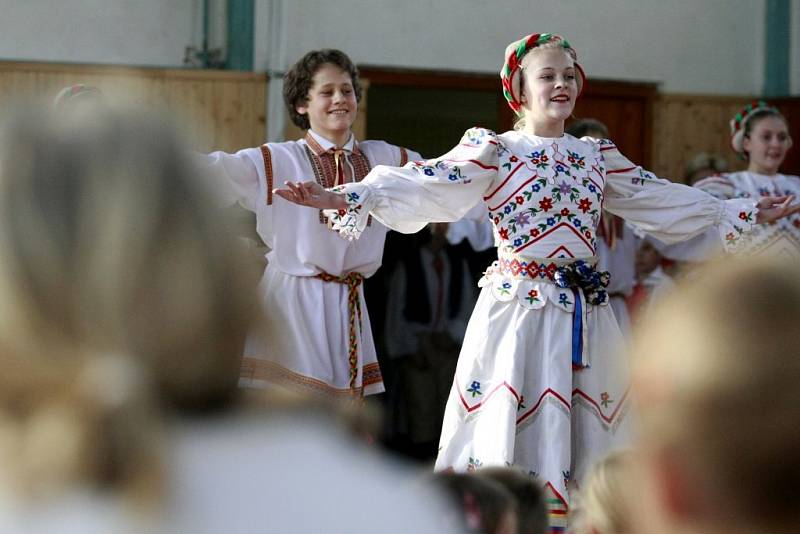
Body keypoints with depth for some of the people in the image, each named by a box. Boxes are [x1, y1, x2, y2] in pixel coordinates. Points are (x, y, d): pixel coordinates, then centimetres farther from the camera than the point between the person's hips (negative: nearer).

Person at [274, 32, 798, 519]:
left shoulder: (597, 155, 12)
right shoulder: (495, 151, -3)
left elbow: (661, 198, 22)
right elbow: (422, 187, -13)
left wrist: (739, 212, 26)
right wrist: (349, 198, -28)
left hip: (585, 313, 5)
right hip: (518, 305, -5)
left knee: (584, 425, 6)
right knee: (508, 423, -3)